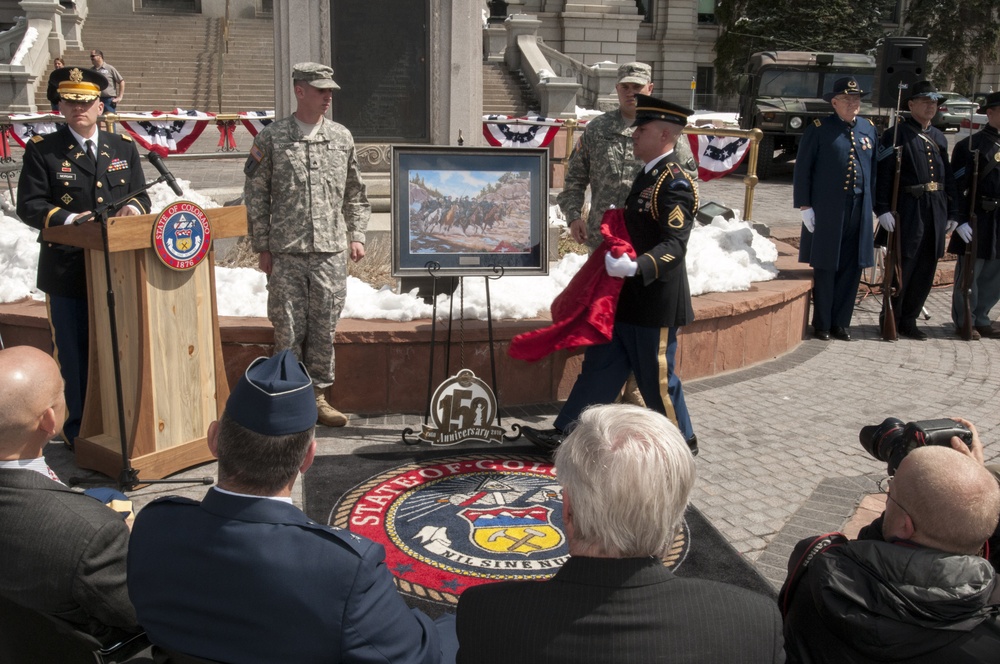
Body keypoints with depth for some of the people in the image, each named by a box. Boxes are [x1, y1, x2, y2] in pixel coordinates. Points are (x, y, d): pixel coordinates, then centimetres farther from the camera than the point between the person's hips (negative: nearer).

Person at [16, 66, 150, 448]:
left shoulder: (124, 147, 10)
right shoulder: (42, 150, -1)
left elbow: (141, 196, 11)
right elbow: (29, 206, -7)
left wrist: (133, 208, -13)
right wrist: (69, 219, -23)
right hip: (67, 270, -3)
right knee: (74, 353, 4)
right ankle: (79, 431, 17)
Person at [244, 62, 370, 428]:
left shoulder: (342, 137, 10)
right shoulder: (271, 138, 2)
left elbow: (355, 193, 17)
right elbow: (255, 195, 3)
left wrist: (356, 236, 9)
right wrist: (262, 247, 0)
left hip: (332, 251, 3)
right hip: (286, 252, -2)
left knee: (324, 327, 7)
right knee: (288, 328, 1)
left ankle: (318, 394, 18)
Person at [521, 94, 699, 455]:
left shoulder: (675, 183, -19)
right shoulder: (648, 175, 10)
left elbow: (675, 245, -28)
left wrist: (635, 267, -41)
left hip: (654, 303, -9)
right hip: (627, 297, 9)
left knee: (657, 378, 5)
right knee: (600, 365, 13)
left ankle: (683, 441, 25)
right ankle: (565, 434, 22)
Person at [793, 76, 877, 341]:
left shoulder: (869, 129, 12)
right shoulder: (818, 129, -2)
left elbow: (875, 170, 15)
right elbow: (802, 170, -3)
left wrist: (873, 205, 10)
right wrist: (805, 206, -9)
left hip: (859, 211, 4)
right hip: (826, 210, -4)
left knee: (851, 269, 6)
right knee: (825, 268, 3)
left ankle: (841, 322, 18)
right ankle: (822, 324, 14)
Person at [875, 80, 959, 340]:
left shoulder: (939, 137, 17)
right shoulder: (896, 135, -4)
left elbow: (948, 177, 18)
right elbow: (882, 174, -12)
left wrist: (952, 212, 14)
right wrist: (883, 209, -20)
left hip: (935, 212, 7)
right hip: (908, 210, -7)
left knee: (926, 270, 9)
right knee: (902, 267, -2)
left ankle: (908, 320, 20)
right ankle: (890, 319, 11)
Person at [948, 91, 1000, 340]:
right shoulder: (970, 145, -7)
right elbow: (957, 186, -10)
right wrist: (960, 220, -16)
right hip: (978, 220, -6)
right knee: (970, 273, 1)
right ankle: (965, 322, 11)